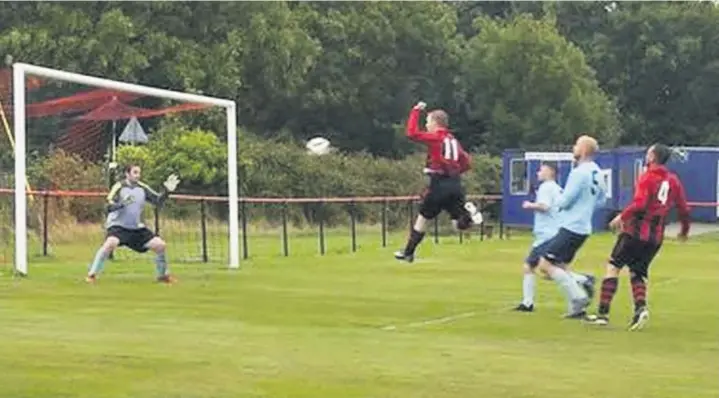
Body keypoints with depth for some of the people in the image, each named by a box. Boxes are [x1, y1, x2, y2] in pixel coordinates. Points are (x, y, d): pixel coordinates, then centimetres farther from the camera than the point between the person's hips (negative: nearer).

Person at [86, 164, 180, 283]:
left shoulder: (142, 188, 2)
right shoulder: (119, 187, -11)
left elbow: (158, 201, 4)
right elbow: (109, 207, -21)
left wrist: (167, 191, -12)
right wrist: (122, 203, -38)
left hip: (137, 228, 5)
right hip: (118, 225, -5)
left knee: (160, 245, -4)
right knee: (110, 243, -34)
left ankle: (163, 275, 17)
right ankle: (92, 274, -24)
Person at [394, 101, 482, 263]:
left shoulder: (435, 137, -4)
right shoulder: (453, 140, 17)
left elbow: (412, 133, -15)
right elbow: (466, 162, 17)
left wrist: (416, 111, -8)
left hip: (439, 184, -5)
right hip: (456, 184, 5)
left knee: (423, 218, 10)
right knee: (461, 224, 6)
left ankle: (408, 253, 15)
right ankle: (468, 213, -26)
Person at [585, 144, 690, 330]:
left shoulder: (647, 177, -8)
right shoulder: (673, 180, 10)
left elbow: (639, 204, -20)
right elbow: (684, 209, 12)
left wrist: (622, 216, -9)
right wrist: (684, 229, 27)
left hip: (636, 230, -6)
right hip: (656, 236, 6)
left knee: (613, 267, 0)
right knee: (637, 273, 15)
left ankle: (603, 313, -5)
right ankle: (640, 307, -10)